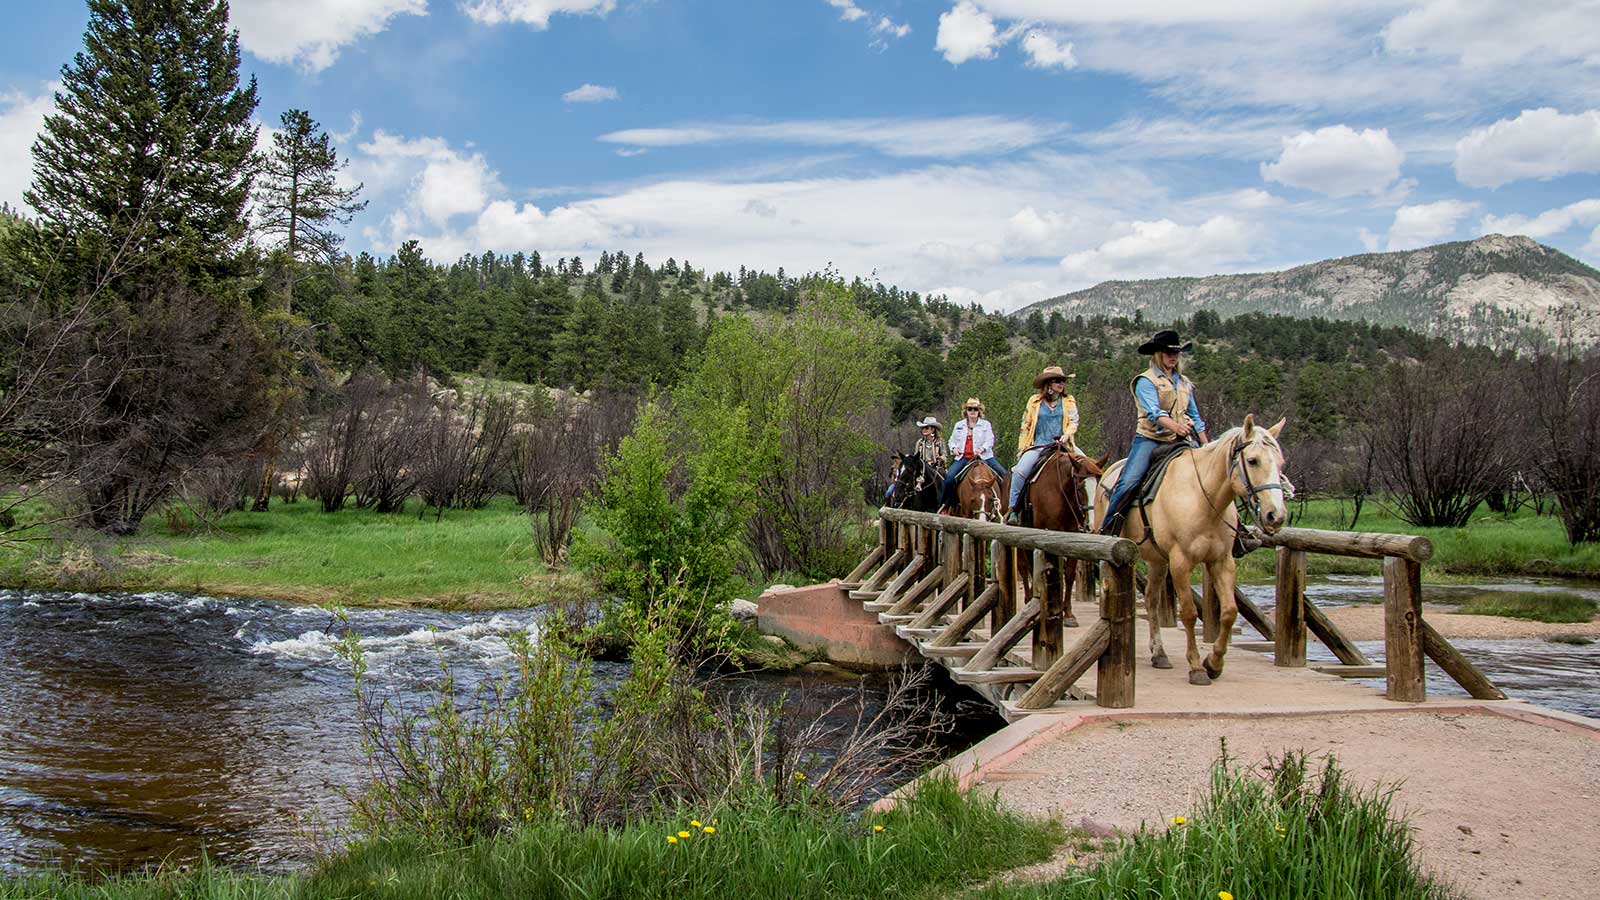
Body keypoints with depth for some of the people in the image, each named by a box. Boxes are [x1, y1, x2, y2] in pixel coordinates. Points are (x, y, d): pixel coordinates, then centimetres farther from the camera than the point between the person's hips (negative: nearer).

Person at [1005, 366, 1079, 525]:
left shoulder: (1069, 401, 14)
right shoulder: (1035, 401, 11)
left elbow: (1073, 422, 6)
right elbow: (1025, 426, 13)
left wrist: (1067, 435, -15)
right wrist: (1021, 449, 7)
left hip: (1060, 446, 2)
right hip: (1037, 445, -1)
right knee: (1020, 471, -26)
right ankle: (1012, 509, -19)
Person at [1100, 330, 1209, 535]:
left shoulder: (1185, 383, 19)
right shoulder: (1146, 381, -1)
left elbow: (1195, 417, 23)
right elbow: (1154, 412, -17)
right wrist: (1175, 425, -36)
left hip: (1179, 441, 6)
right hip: (1150, 439, -5)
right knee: (1129, 482, -22)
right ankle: (1107, 528, -15)